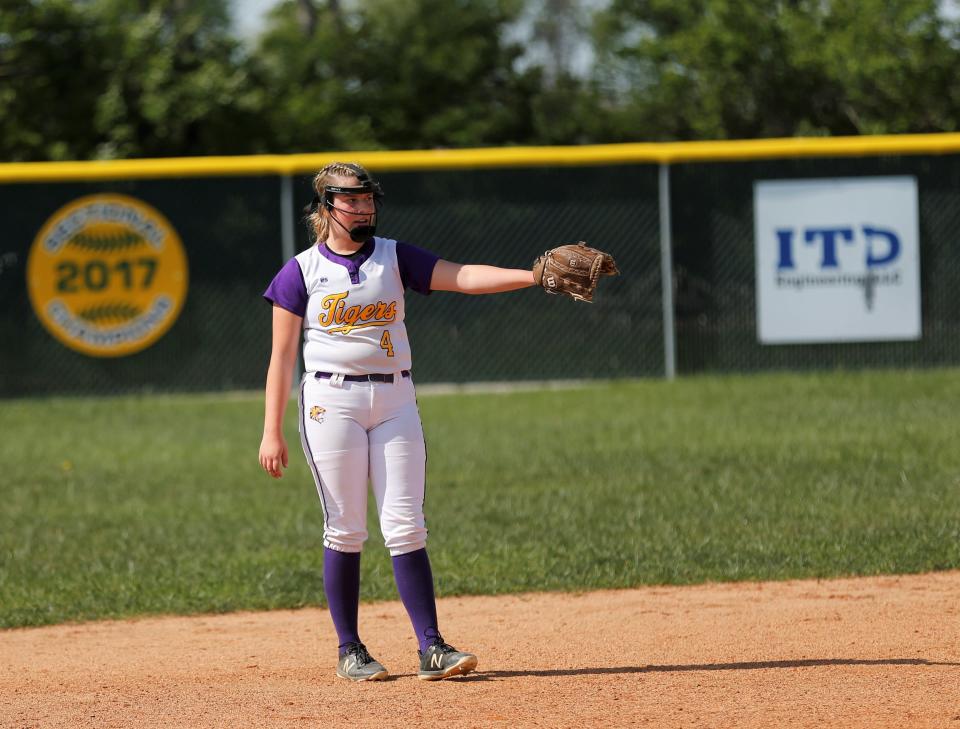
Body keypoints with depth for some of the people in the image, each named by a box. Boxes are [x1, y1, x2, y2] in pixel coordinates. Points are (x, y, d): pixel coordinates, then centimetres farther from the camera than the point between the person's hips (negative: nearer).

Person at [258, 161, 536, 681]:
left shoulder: (394, 258, 8)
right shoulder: (301, 272, 1)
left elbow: (463, 277, -4)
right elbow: (282, 356, 0)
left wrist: (533, 275, -19)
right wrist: (272, 433, -5)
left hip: (395, 399, 2)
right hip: (332, 400, -2)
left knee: (406, 527, -3)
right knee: (345, 530, -1)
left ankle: (431, 647, -5)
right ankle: (349, 650, 9)